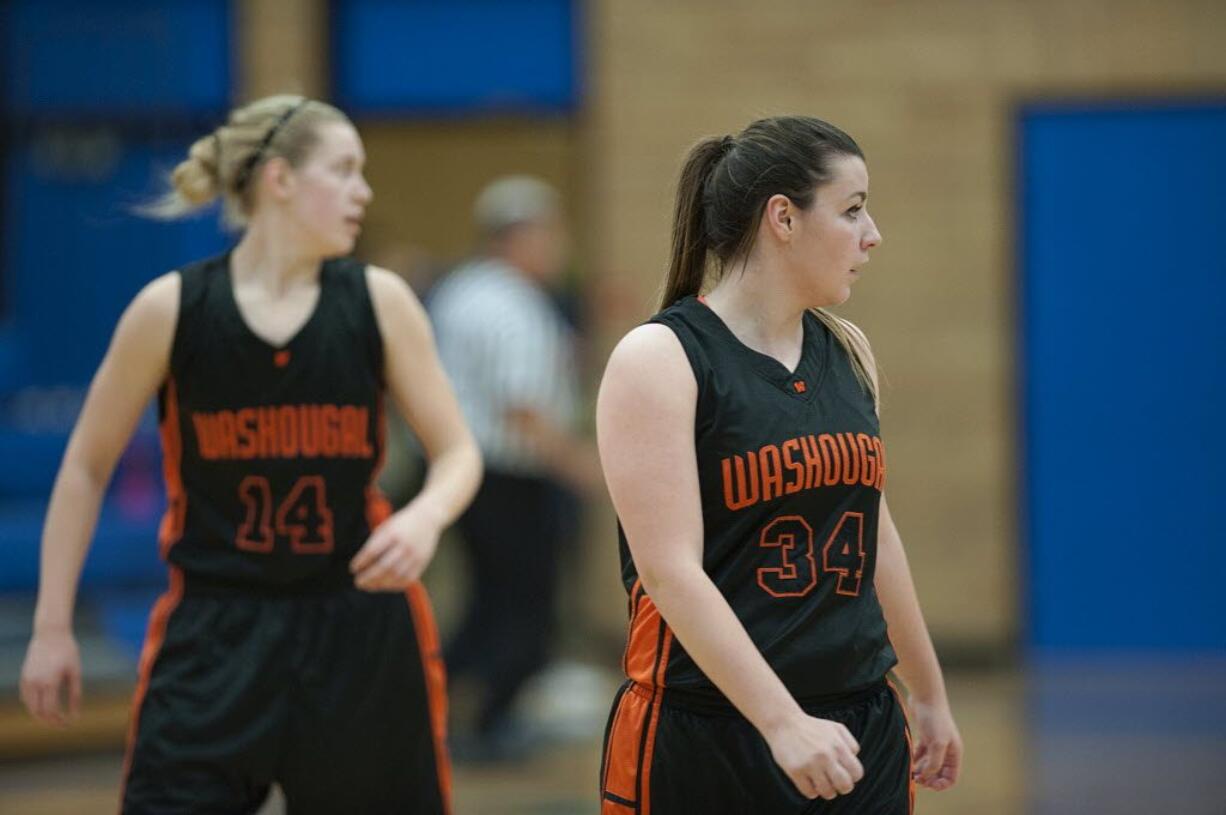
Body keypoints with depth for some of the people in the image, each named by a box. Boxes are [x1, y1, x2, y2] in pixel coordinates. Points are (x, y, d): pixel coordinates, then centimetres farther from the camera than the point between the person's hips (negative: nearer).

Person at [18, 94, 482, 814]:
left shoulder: (379, 303, -2)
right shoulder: (172, 309, -6)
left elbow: (458, 452, 3)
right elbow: (86, 467, 4)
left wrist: (426, 517, -20)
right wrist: (52, 628, 2)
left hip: (357, 629, 2)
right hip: (215, 640, -2)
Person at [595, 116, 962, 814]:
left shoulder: (847, 352, 11)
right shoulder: (660, 360, -9)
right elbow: (671, 571, -18)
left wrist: (930, 695, 27)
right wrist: (783, 723, -26)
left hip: (859, 733, 6)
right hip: (703, 746, -6)